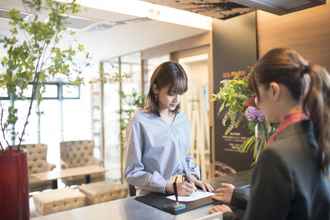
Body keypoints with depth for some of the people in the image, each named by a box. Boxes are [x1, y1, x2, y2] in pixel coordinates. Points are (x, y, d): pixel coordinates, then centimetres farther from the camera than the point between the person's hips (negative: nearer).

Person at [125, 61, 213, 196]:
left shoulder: (182, 119, 6)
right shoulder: (140, 122, -12)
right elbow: (133, 173, -10)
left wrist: (193, 178, 0)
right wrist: (169, 186, -17)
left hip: (183, 194, 5)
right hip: (153, 197, -4)